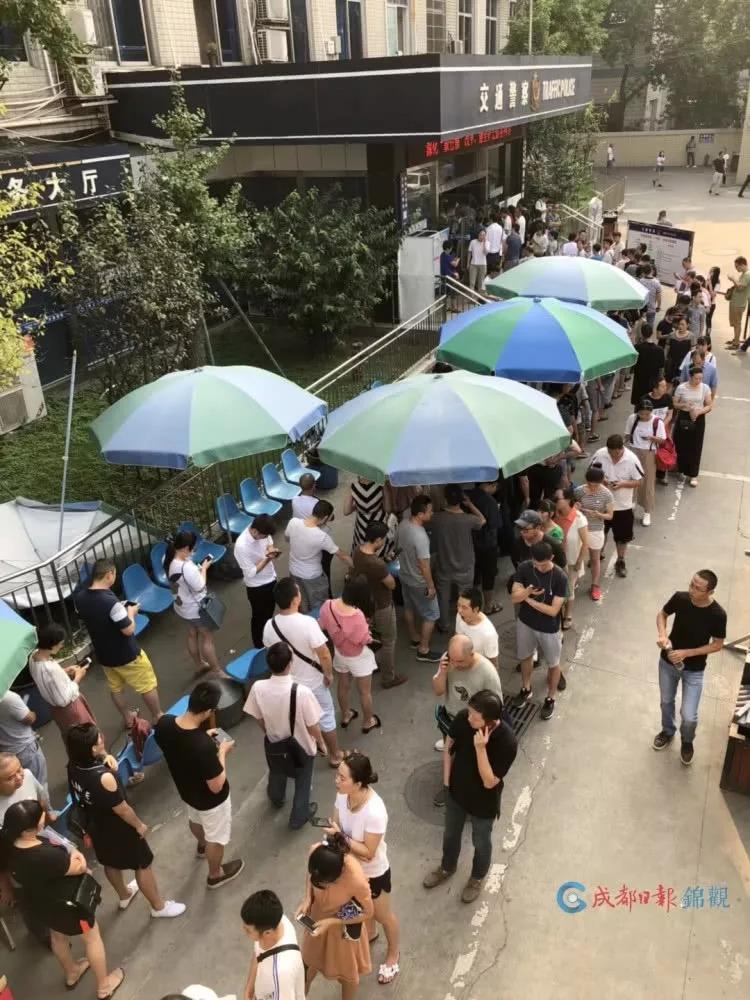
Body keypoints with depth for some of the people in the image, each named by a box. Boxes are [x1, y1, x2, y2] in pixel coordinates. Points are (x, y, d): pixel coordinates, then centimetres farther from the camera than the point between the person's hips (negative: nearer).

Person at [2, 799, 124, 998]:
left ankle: (71, 973, 60)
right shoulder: (44, 856, -44)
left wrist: (67, 855, -9)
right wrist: (76, 854, -6)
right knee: (92, 937, 20)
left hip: (40, 903, 7)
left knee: (58, 936, 34)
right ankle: (104, 985, 40)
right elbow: (80, 867, -25)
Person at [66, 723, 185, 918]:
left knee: (110, 863, 32)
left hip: (95, 825, 7)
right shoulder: (104, 778, -41)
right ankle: (159, 906, 38)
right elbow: (122, 809, -24)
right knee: (143, 865, 17)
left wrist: (104, 759, -9)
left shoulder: (73, 766, -20)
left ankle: (124, 895, 59)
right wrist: (139, 825, -10)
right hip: (118, 829, -7)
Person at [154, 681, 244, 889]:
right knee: (216, 837, 25)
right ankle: (216, 874, 51)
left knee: (195, 820, 37)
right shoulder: (205, 747, -44)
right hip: (211, 799, -6)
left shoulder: (163, 724, -25)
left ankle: (202, 845, 68)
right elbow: (216, 786, -29)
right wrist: (222, 751, -19)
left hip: (185, 789, 6)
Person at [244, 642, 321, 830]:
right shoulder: (302, 692, -37)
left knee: (276, 773, 36)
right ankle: (299, 817, 49)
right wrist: (320, 742, -1)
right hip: (301, 746, -3)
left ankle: (277, 799, 65)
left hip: (274, 743, 4)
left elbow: (259, 719, -8)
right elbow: (313, 727, -23)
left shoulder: (258, 688, -27)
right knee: (302, 783, 27)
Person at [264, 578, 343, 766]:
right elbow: (324, 655, -27)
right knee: (325, 717, 18)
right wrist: (329, 674, -9)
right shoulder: (307, 623, -31)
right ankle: (334, 755, 34)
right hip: (313, 681, -4)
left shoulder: (269, 626, -15)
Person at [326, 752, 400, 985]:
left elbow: (368, 853, -29)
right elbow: (337, 825, -6)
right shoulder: (343, 794, -22)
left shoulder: (375, 812, -41)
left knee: (383, 916, 22)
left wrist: (342, 837, -34)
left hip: (374, 872, -6)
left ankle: (393, 954, 51)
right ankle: (370, 934, 64)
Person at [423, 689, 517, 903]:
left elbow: (489, 782, -30)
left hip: (483, 802, -4)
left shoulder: (507, 742, -37)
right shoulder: (463, 718, -25)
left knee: (481, 842, 25)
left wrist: (480, 748, -42)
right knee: (451, 833, 28)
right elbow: (449, 746, -5)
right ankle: (447, 867, 58)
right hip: (456, 791, 4)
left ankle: (477, 877, 54)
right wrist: (446, 781, -1)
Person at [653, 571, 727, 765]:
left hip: (694, 670, -3)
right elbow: (662, 614, -1)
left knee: (688, 716, 1)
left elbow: (717, 645, -13)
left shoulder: (717, 614, -26)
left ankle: (687, 741, 35)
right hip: (668, 661, 3)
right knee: (666, 701, 23)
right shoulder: (680, 598, -19)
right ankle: (668, 731, 53)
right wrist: (662, 635, -20)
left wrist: (686, 653, -21)